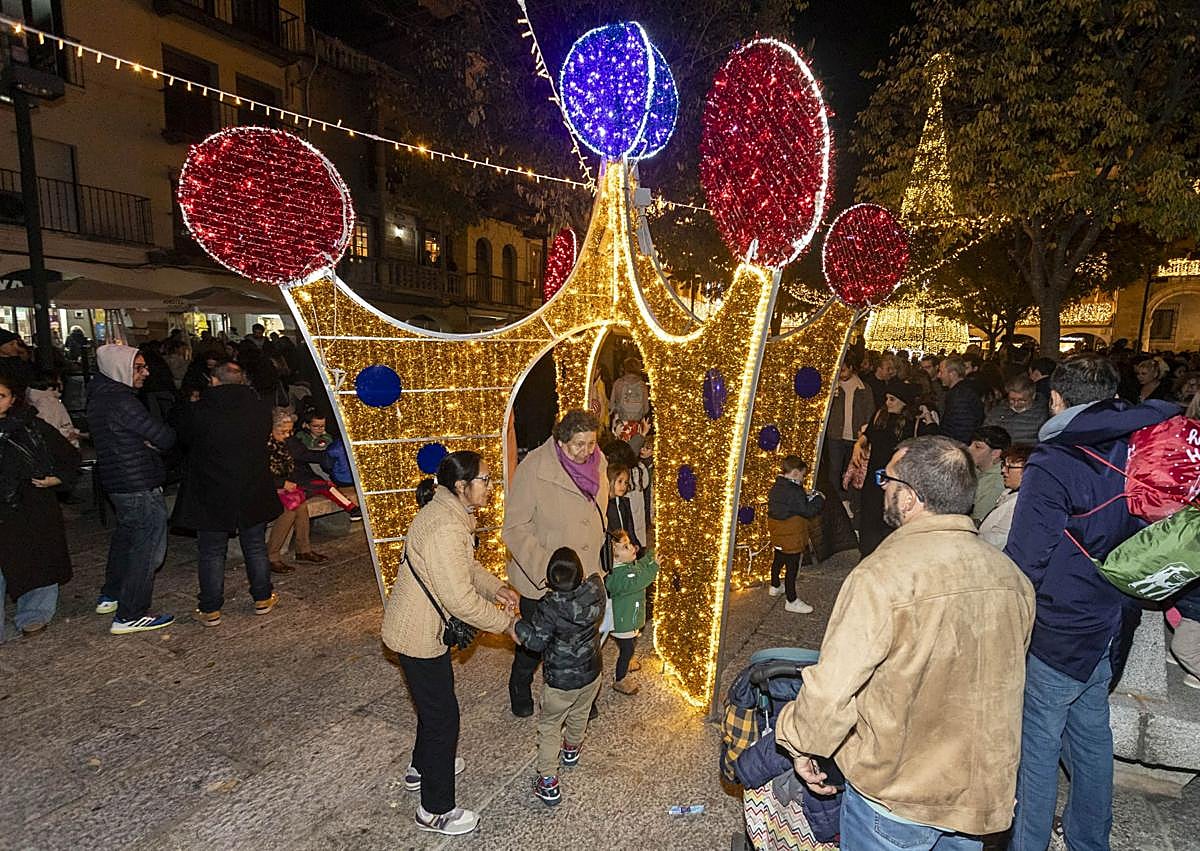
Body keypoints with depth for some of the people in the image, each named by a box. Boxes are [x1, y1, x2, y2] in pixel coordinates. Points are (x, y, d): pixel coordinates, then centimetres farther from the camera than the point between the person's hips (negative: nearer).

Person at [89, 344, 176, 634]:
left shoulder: (99, 394, 8)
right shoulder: (121, 401, -23)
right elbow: (165, 438, -23)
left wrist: (149, 441, -5)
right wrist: (158, 441, -1)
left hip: (116, 480, 10)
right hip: (139, 485, -10)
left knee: (126, 535, 26)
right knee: (149, 547, -1)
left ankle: (110, 596, 42)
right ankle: (129, 616, 6)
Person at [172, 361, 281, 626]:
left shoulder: (197, 411, -12)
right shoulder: (260, 409, -6)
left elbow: (184, 439, 6)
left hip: (210, 496, -2)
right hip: (253, 495, 2)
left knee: (212, 553, 10)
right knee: (256, 547, 15)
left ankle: (210, 610, 17)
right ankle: (263, 599, 26)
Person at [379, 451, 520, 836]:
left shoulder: (451, 511, 0)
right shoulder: (445, 528, -32)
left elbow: (465, 564, 15)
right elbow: (461, 601, -31)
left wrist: (495, 587, 1)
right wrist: (507, 622, -19)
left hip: (425, 625, 10)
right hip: (418, 634, -10)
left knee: (437, 698, 27)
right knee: (442, 714, 5)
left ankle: (423, 766, 51)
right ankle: (436, 811, 24)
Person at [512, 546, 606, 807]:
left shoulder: (549, 606, -30)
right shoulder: (595, 591, -19)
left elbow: (536, 641, -23)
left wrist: (516, 622, -12)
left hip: (560, 682, -5)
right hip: (591, 675, 5)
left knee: (549, 727, 17)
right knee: (579, 716, 31)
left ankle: (548, 783, 20)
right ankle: (572, 750, 57)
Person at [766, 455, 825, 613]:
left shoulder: (777, 487, 1)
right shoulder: (794, 492, -26)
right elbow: (808, 511, -21)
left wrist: (807, 497, 7)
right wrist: (819, 499, -6)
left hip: (777, 535, 9)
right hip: (791, 538, -9)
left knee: (778, 560, 27)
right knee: (792, 568, 3)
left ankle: (775, 587, 48)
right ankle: (792, 601, 13)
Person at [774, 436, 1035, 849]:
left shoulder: (883, 575, -28)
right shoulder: (1011, 576, -6)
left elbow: (831, 689, -27)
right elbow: (1003, 685, 8)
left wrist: (798, 743, -8)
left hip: (896, 793, -5)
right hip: (982, 791, 6)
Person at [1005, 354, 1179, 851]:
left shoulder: (1051, 465, -23)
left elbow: (1025, 562, -24)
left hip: (1055, 635, -7)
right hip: (1105, 627, 7)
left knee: (1038, 746, 7)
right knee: (1092, 737, 22)